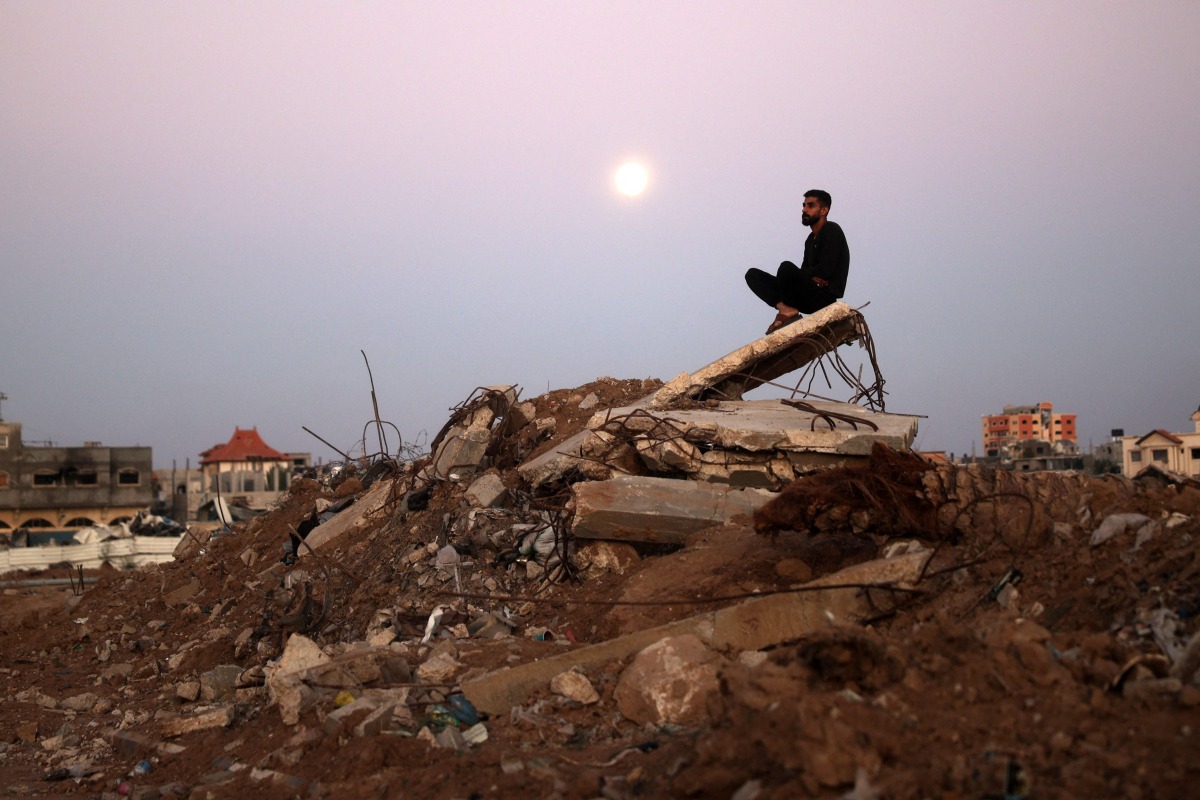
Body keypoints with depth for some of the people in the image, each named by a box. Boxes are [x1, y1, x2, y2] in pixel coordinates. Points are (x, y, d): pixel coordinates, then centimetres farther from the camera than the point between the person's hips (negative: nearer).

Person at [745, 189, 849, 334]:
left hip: (825, 298, -8)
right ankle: (785, 308, -22)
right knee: (753, 274, -1)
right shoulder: (811, 239, 20)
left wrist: (805, 274, -1)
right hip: (809, 297, 9)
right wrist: (811, 277, -7)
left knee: (787, 267, -35)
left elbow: (825, 270, -16)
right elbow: (806, 272, 15)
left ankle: (787, 313, -11)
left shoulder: (831, 230, -5)